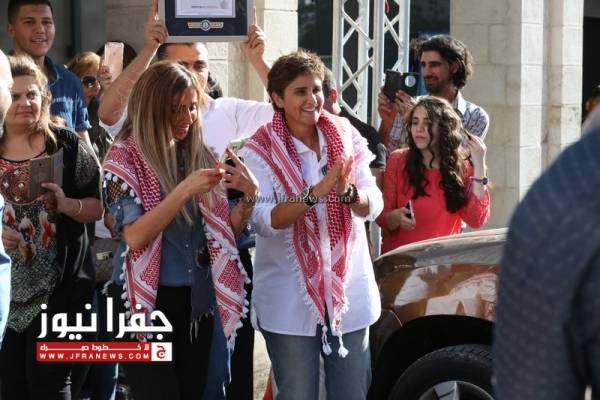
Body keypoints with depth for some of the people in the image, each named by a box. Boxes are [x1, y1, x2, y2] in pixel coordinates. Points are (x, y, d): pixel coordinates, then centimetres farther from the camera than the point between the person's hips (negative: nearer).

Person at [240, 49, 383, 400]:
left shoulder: (347, 139, 3)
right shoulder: (261, 151, -8)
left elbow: (374, 206, -3)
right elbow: (264, 220, -19)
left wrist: (348, 192, -25)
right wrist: (316, 192, -31)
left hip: (349, 292, 3)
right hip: (290, 300, -3)